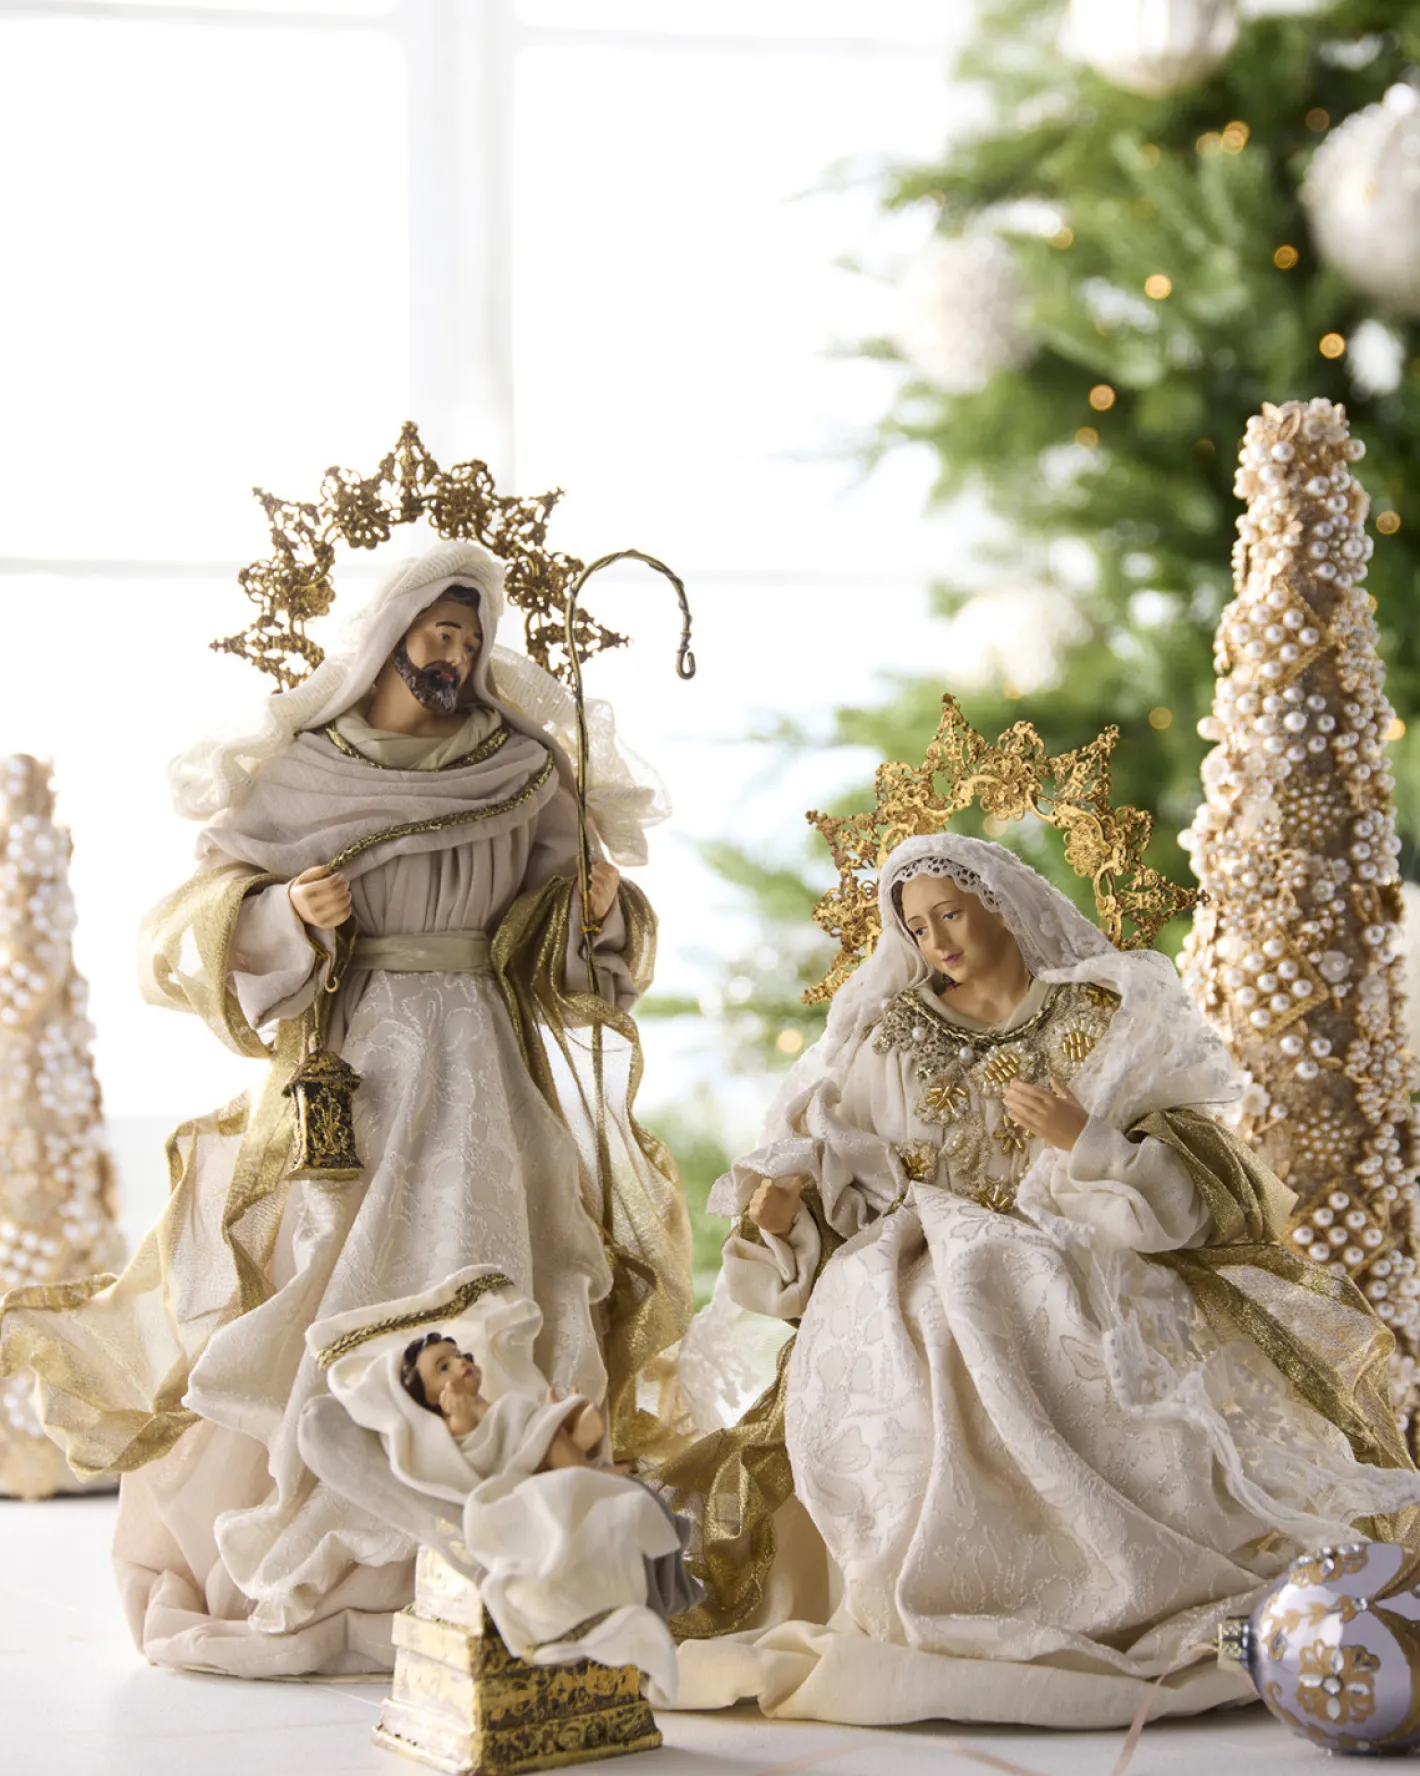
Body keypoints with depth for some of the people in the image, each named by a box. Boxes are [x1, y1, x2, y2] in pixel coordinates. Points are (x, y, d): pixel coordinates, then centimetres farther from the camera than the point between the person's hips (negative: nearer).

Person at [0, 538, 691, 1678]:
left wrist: (597, 903, -8)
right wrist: (285, 915, -14)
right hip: (342, 1080, -2)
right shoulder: (294, 778, 4)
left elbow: (562, 956, 12)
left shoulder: (522, 777, 10)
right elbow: (198, 932, 4)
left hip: (480, 1082, 2)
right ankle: (286, 1581, 2)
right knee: (317, 1321, -6)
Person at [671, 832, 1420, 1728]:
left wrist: (1084, 1140, -14)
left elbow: (1191, 1186, 2)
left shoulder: (1109, 1021, 9)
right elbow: (835, 1178, 14)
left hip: (1077, 1276, -2)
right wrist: (783, 1202, -8)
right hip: (923, 1278, 2)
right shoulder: (890, 1035, 17)